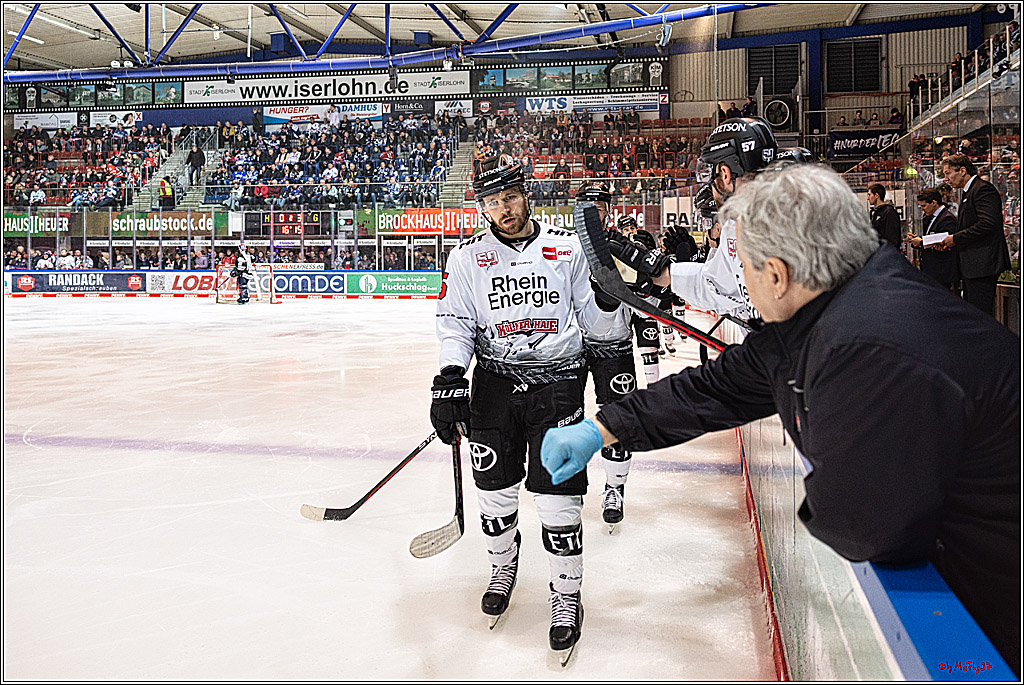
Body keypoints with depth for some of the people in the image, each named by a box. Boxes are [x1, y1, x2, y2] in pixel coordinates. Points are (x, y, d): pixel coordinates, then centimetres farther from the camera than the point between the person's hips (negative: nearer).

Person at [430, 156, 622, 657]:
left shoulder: (567, 249, 1)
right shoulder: (467, 258, 4)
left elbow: (596, 325, 4)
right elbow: (456, 323, 2)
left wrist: (608, 297, -18)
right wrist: (449, 378, -13)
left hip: (557, 382, -2)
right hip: (494, 383, 2)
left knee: (557, 496, -5)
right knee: (493, 487, 10)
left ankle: (567, 596, 15)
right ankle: (503, 567, 39)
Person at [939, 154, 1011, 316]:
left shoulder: (983, 189, -11)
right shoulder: (969, 192, 20)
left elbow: (988, 224, -23)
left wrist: (956, 238, -16)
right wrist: (949, 242, 7)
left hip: (982, 265, -11)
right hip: (971, 266, 11)